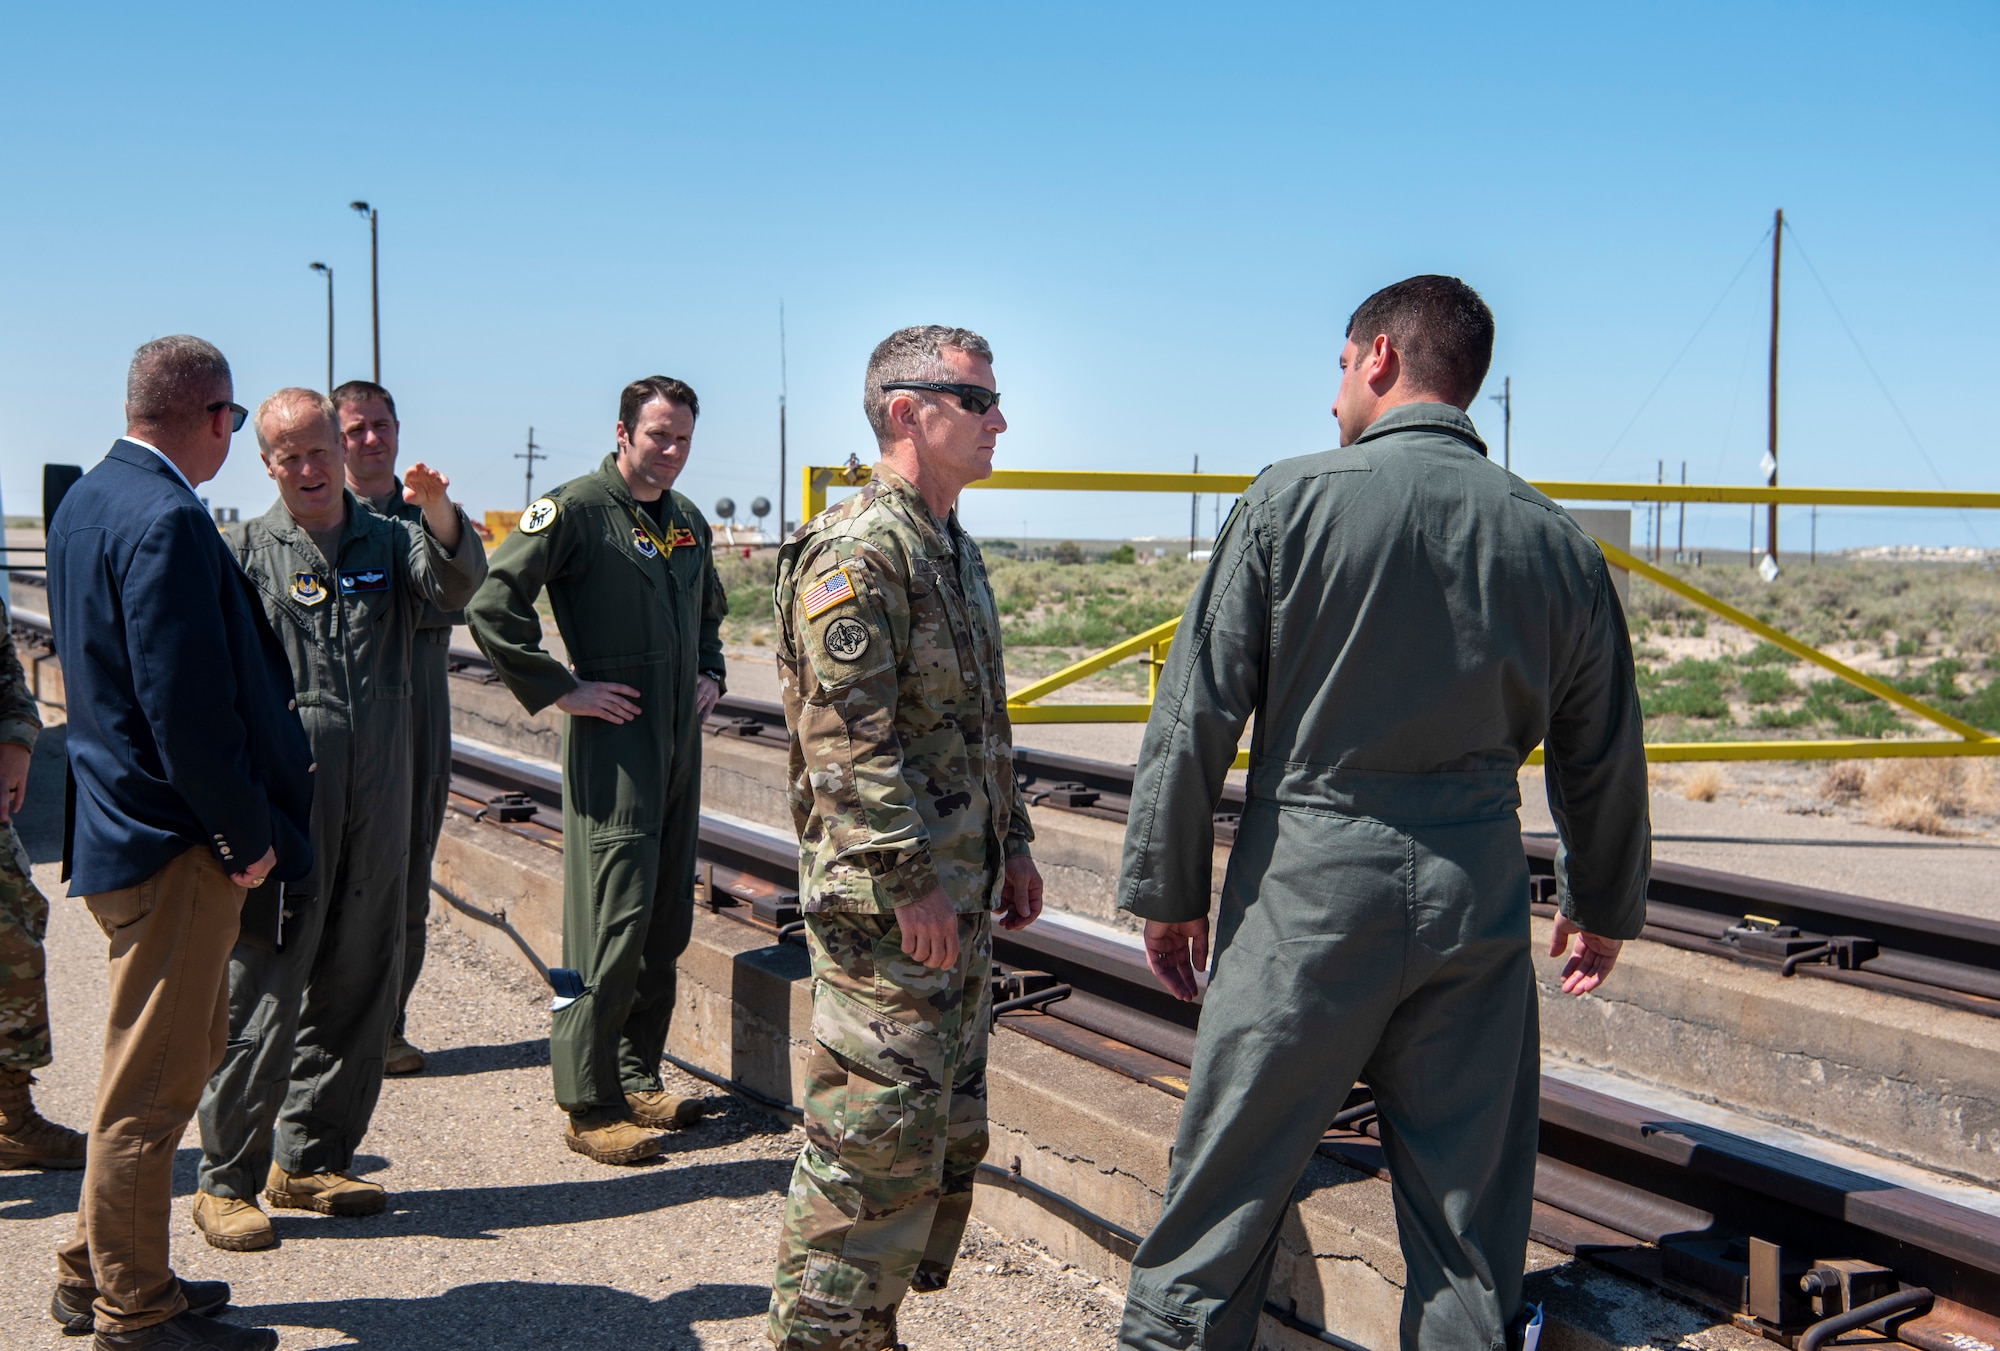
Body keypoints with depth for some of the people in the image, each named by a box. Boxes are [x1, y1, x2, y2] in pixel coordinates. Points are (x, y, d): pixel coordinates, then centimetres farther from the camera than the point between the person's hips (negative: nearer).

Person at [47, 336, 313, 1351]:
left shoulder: (86, 500, 11)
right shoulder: (168, 520, -21)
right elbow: (188, 707, -25)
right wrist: (250, 832, -13)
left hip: (118, 820, 10)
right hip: (175, 843, -10)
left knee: (182, 1052, 21)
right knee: (153, 1080, 1)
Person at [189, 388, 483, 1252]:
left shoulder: (391, 543, 11)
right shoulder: (244, 554, 4)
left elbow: (456, 584, -10)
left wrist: (440, 515, -31)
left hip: (378, 808, 4)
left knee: (357, 989, 10)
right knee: (263, 994, -3)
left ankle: (311, 1160, 24)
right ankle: (227, 1180, 7)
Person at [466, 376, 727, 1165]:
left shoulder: (688, 522, 16)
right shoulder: (576, 510, -8)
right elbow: (490, 604, -16)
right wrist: (557, 689, -15)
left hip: (680, 742, 8)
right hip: (612, 740, -8)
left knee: (667, 922, 11)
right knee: (613, 921, -9)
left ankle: (638, 1079, 22)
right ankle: (590, 1107, 0)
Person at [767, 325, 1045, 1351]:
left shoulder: (954, 549, 16)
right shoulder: (856, 551, -15)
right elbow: (845, 736, -21)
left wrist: (1012, 846, 20)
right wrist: (912, 880, -21)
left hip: (959, 896, 10)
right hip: (889, 900, -10)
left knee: (947, 1137, 16)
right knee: (874, 1146, -5)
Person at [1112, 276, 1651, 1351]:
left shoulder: (1293, 500, -6)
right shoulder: (1556, 539, 5)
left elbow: (1197, 713, -6)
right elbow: (1603, 758, 14)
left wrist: (1167, 888, 4)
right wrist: (1605, 907, 28)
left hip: (1309, 890, -3)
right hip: (1476, 897, 3)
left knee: (1224, 1191, 8)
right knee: (1470, 1211, 12)